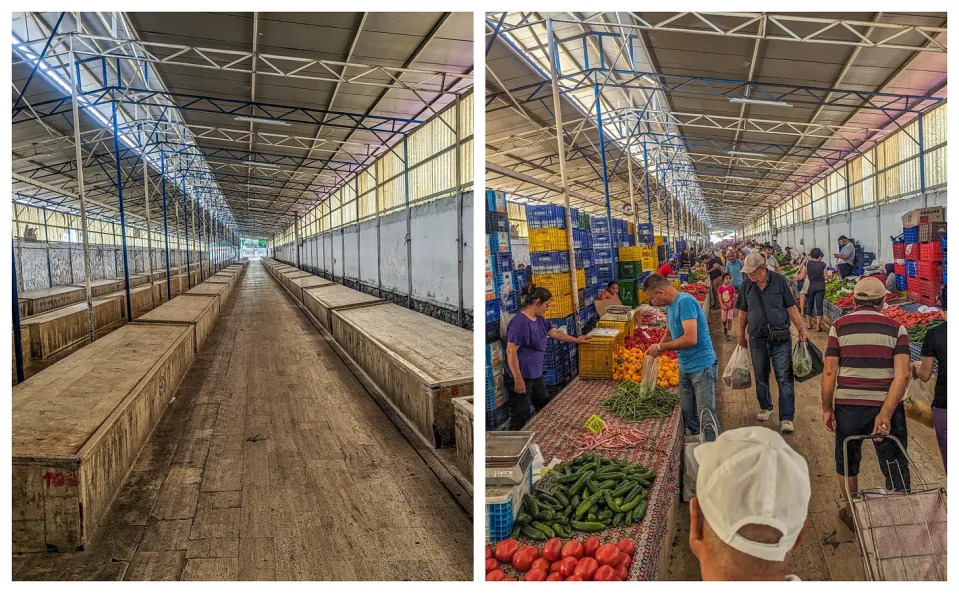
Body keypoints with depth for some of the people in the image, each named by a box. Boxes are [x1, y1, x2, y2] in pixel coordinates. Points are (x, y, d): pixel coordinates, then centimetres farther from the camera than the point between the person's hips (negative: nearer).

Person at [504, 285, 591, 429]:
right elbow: (511, 351, -25)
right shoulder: (520, 321, -23)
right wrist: (518, 379, -24)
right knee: (521, 417, -1)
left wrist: (576, 340, 28)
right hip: (521, 377, -10)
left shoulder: (539, 318, 7)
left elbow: (555, 332, 24)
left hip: (536, 374, 10)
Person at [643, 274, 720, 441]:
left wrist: (660, 347, -18)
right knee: (688, 414, 13)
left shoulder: (685, 302, -20)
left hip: (702, 367, -9)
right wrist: (656, 350, 8)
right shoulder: (670, 306, 8)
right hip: (685, 368, 9)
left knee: (706, 416, -6)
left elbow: (691, 338, -29)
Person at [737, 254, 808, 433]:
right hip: (757, 338, 3)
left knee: (784, 378, -3)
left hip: (780, 338, -3)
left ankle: (786, 417, 1)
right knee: (761, 376, 15)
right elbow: (743, 312, 9)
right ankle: (765, 407, 36)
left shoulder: (780, 281, -7)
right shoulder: (747, 284, 1)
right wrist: (741, 335, 11)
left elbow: (791, 307, -2)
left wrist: (801, 329, -7)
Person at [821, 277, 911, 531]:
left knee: (847, 463, 20)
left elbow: (829, 372, -6)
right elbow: (902, 374, -12)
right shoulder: (896, 328, -1)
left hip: (848, 406, 0)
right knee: (896, 469, 12)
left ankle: (852, 514, 34)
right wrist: (886, 413, -15)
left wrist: (827, 408, 2)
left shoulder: (839, 326, -2)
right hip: (886, 407, 0)